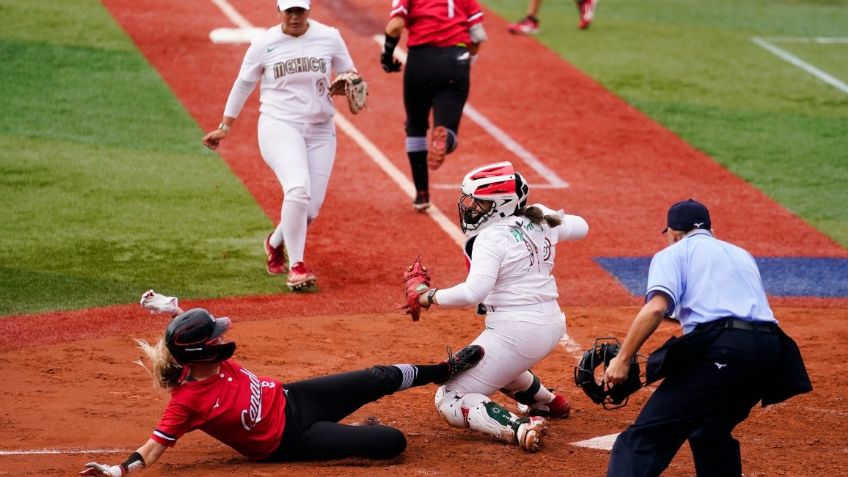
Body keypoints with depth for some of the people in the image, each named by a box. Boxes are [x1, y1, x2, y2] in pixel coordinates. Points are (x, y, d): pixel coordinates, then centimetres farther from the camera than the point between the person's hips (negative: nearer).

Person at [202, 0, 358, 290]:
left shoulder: (330, 38, 2)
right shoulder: (264, 44, -1)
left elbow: (351, 76, 11)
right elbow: (243, 85, 8)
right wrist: (225, 127, 10)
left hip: (320, 130, 3)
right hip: (280, 126, -3)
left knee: (311, 207, -1)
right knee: (298, 189, -27)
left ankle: (276, 243, 32)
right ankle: (296, 266, -17)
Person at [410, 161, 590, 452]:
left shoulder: (491, 237, -17)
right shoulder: (540, 222, 5)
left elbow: (473, 292, -30)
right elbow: (580, 227, 25)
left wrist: (432, 297, -16)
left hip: (515, 331, -9)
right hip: (551, 325, 9)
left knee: (449, 401, -4)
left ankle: (519, 428, -25)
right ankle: (550, 403, 42)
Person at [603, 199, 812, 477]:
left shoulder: (673, 253, 15)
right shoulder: (742, 254, 34)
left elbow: (655, 308, -4)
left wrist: (623, 359, -5)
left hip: (719, 349, -7)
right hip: (770, 354, 7)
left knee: (646, 439, -11)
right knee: (711, 433, 27)